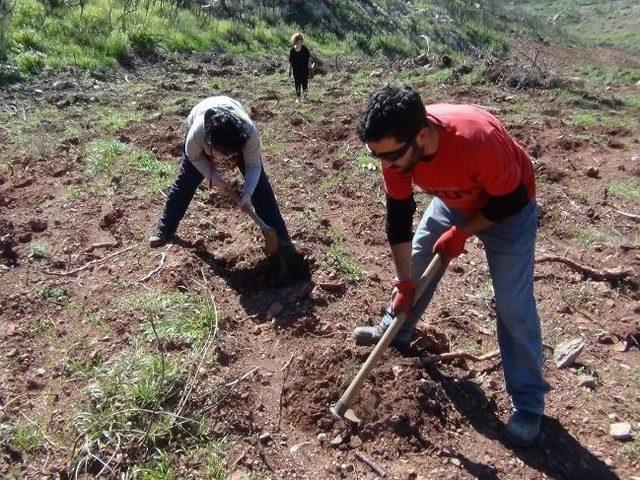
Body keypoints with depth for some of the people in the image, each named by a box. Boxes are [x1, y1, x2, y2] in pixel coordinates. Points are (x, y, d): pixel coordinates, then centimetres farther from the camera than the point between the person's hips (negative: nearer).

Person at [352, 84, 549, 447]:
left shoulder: (478, 138, -43)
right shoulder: (396, 148, -25)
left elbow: (511, 200, -25)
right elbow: (398, 218, -13)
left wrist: (461, 233, -19)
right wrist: (404, 282, -11)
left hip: (508, 207, -5)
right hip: (453, 201, 5)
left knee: (514, 306, -6)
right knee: (417, 264, 11)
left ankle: (528, 402, 10)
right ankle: (395, 333, 38)